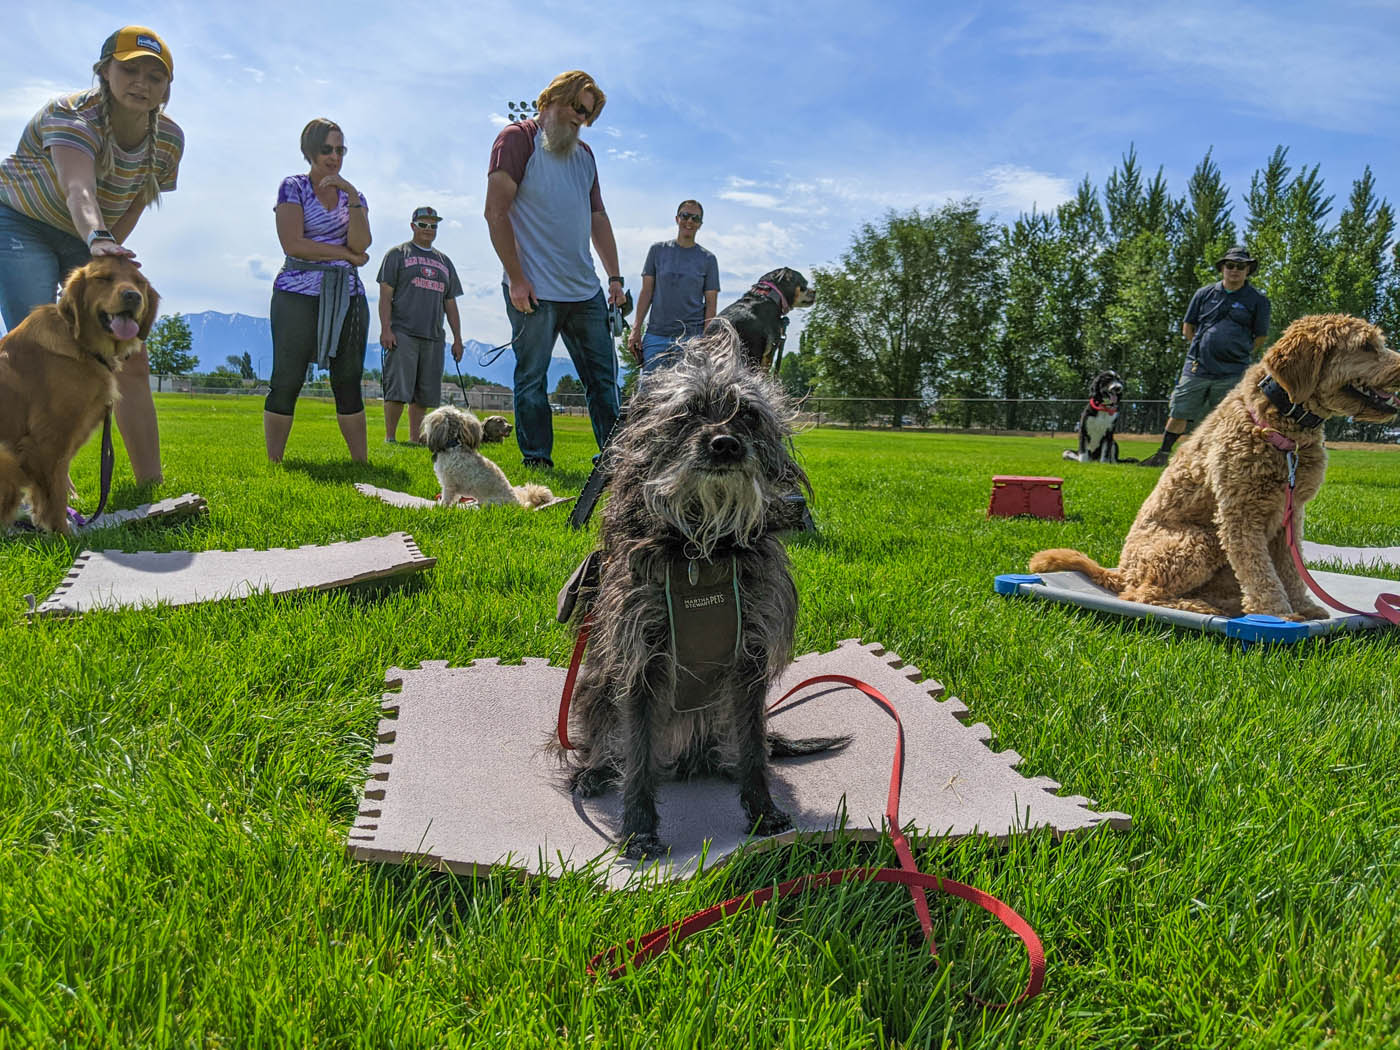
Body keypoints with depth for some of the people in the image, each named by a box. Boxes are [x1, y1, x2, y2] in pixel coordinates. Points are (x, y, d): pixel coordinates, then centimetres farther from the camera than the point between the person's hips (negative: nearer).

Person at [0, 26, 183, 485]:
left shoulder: (169, 139, -10)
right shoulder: (71, 115, -28)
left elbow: (134, 207, -2)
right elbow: (79, 188, -48)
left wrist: (100, 258, -13)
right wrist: (98, 241, -67)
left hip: (90, 238, 5)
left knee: (131, 362, -5)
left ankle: (151, 484, 0)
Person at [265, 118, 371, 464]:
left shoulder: (353, 195, 16)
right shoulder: (293, 187, 5)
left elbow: (361, 244, -1)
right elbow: (293, 244, -8)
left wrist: (352, 196, -9)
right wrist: (347, 254, -4)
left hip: (347, 296, 4)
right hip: (299, 294, -3)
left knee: (349, 383, 3)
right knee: (287, 381, -4)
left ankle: (362, 463, 3)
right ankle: (273, 463, 0)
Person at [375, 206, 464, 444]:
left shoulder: (445, 262, 23)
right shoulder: (397, 254, 8)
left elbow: (450, 304, 22)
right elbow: (385, 294, 0)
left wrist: (457, 339, 14)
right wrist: (385, 329, -12)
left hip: (433, 335, 5)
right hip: (402, 333, -5)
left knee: (424, 393, 3)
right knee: (398, 388, -10)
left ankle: (415, 439, 9)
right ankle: (390, 438, -6)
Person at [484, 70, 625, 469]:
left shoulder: (584, 154, 20)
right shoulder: (518, 138, -1)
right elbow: (496, 212, -8)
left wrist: (614, 276, 14)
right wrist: (515, 278, -14)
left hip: (585, 289, 7)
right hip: (535, 290, -6)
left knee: (603, 376, 5)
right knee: (532, 378, -1)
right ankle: (537, 461, 7)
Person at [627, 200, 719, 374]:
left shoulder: (707, 259, 8)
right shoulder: (658, 250, 11)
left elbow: (710, 303, 6)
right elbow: (646, 292, 10)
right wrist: (636, 329, 3)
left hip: (691, 337, -1)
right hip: (656, 334, 1)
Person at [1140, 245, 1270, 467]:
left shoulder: (1258, 300, 4)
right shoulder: (1204, 294, 8)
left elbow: (1260, 338, 10)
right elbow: (1187, 327, 16)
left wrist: (1237, 353, 6)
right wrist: (1202, 349, 9)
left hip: (1232, 374, -1)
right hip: (1196, 368, 1)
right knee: (1177, 415, 3)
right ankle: (1163, 454, 18)